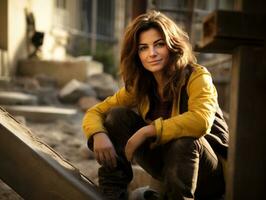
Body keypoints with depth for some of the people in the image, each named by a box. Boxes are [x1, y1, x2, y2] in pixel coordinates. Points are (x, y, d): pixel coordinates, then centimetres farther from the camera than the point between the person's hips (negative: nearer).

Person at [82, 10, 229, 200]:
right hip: (169, 163, 5)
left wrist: (146, 131, -36)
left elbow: (202, 120, -40)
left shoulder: (197, 77, -20)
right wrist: (99, 134, -26)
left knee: (185, 139, -38)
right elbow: (94, 113, -3)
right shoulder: (139, 87, -4)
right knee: (118, 115, -10)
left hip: (209, 174, -5)